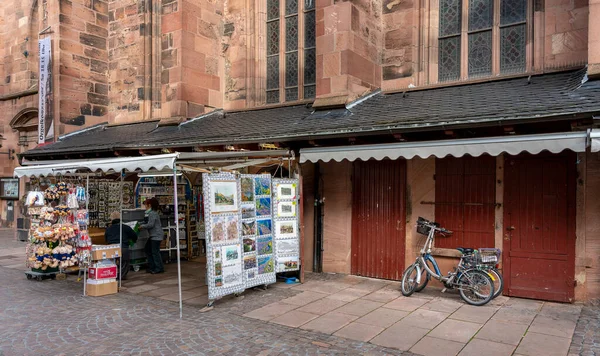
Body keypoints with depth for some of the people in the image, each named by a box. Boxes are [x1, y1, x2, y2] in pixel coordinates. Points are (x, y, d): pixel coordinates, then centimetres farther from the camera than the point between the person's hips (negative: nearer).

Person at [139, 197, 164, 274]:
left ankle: (159, 268, 1)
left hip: (156, 235, -11)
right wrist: (143, 224, 10)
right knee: (148, 250, 15)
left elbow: (150, 224, -21)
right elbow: (150, 223, 21)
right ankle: (151, 267, 21)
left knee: (155, 252, -6)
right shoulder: (152, 213, 16)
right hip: (153, 235, 11)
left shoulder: (152, 213, -16)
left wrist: (142, 226, -8)